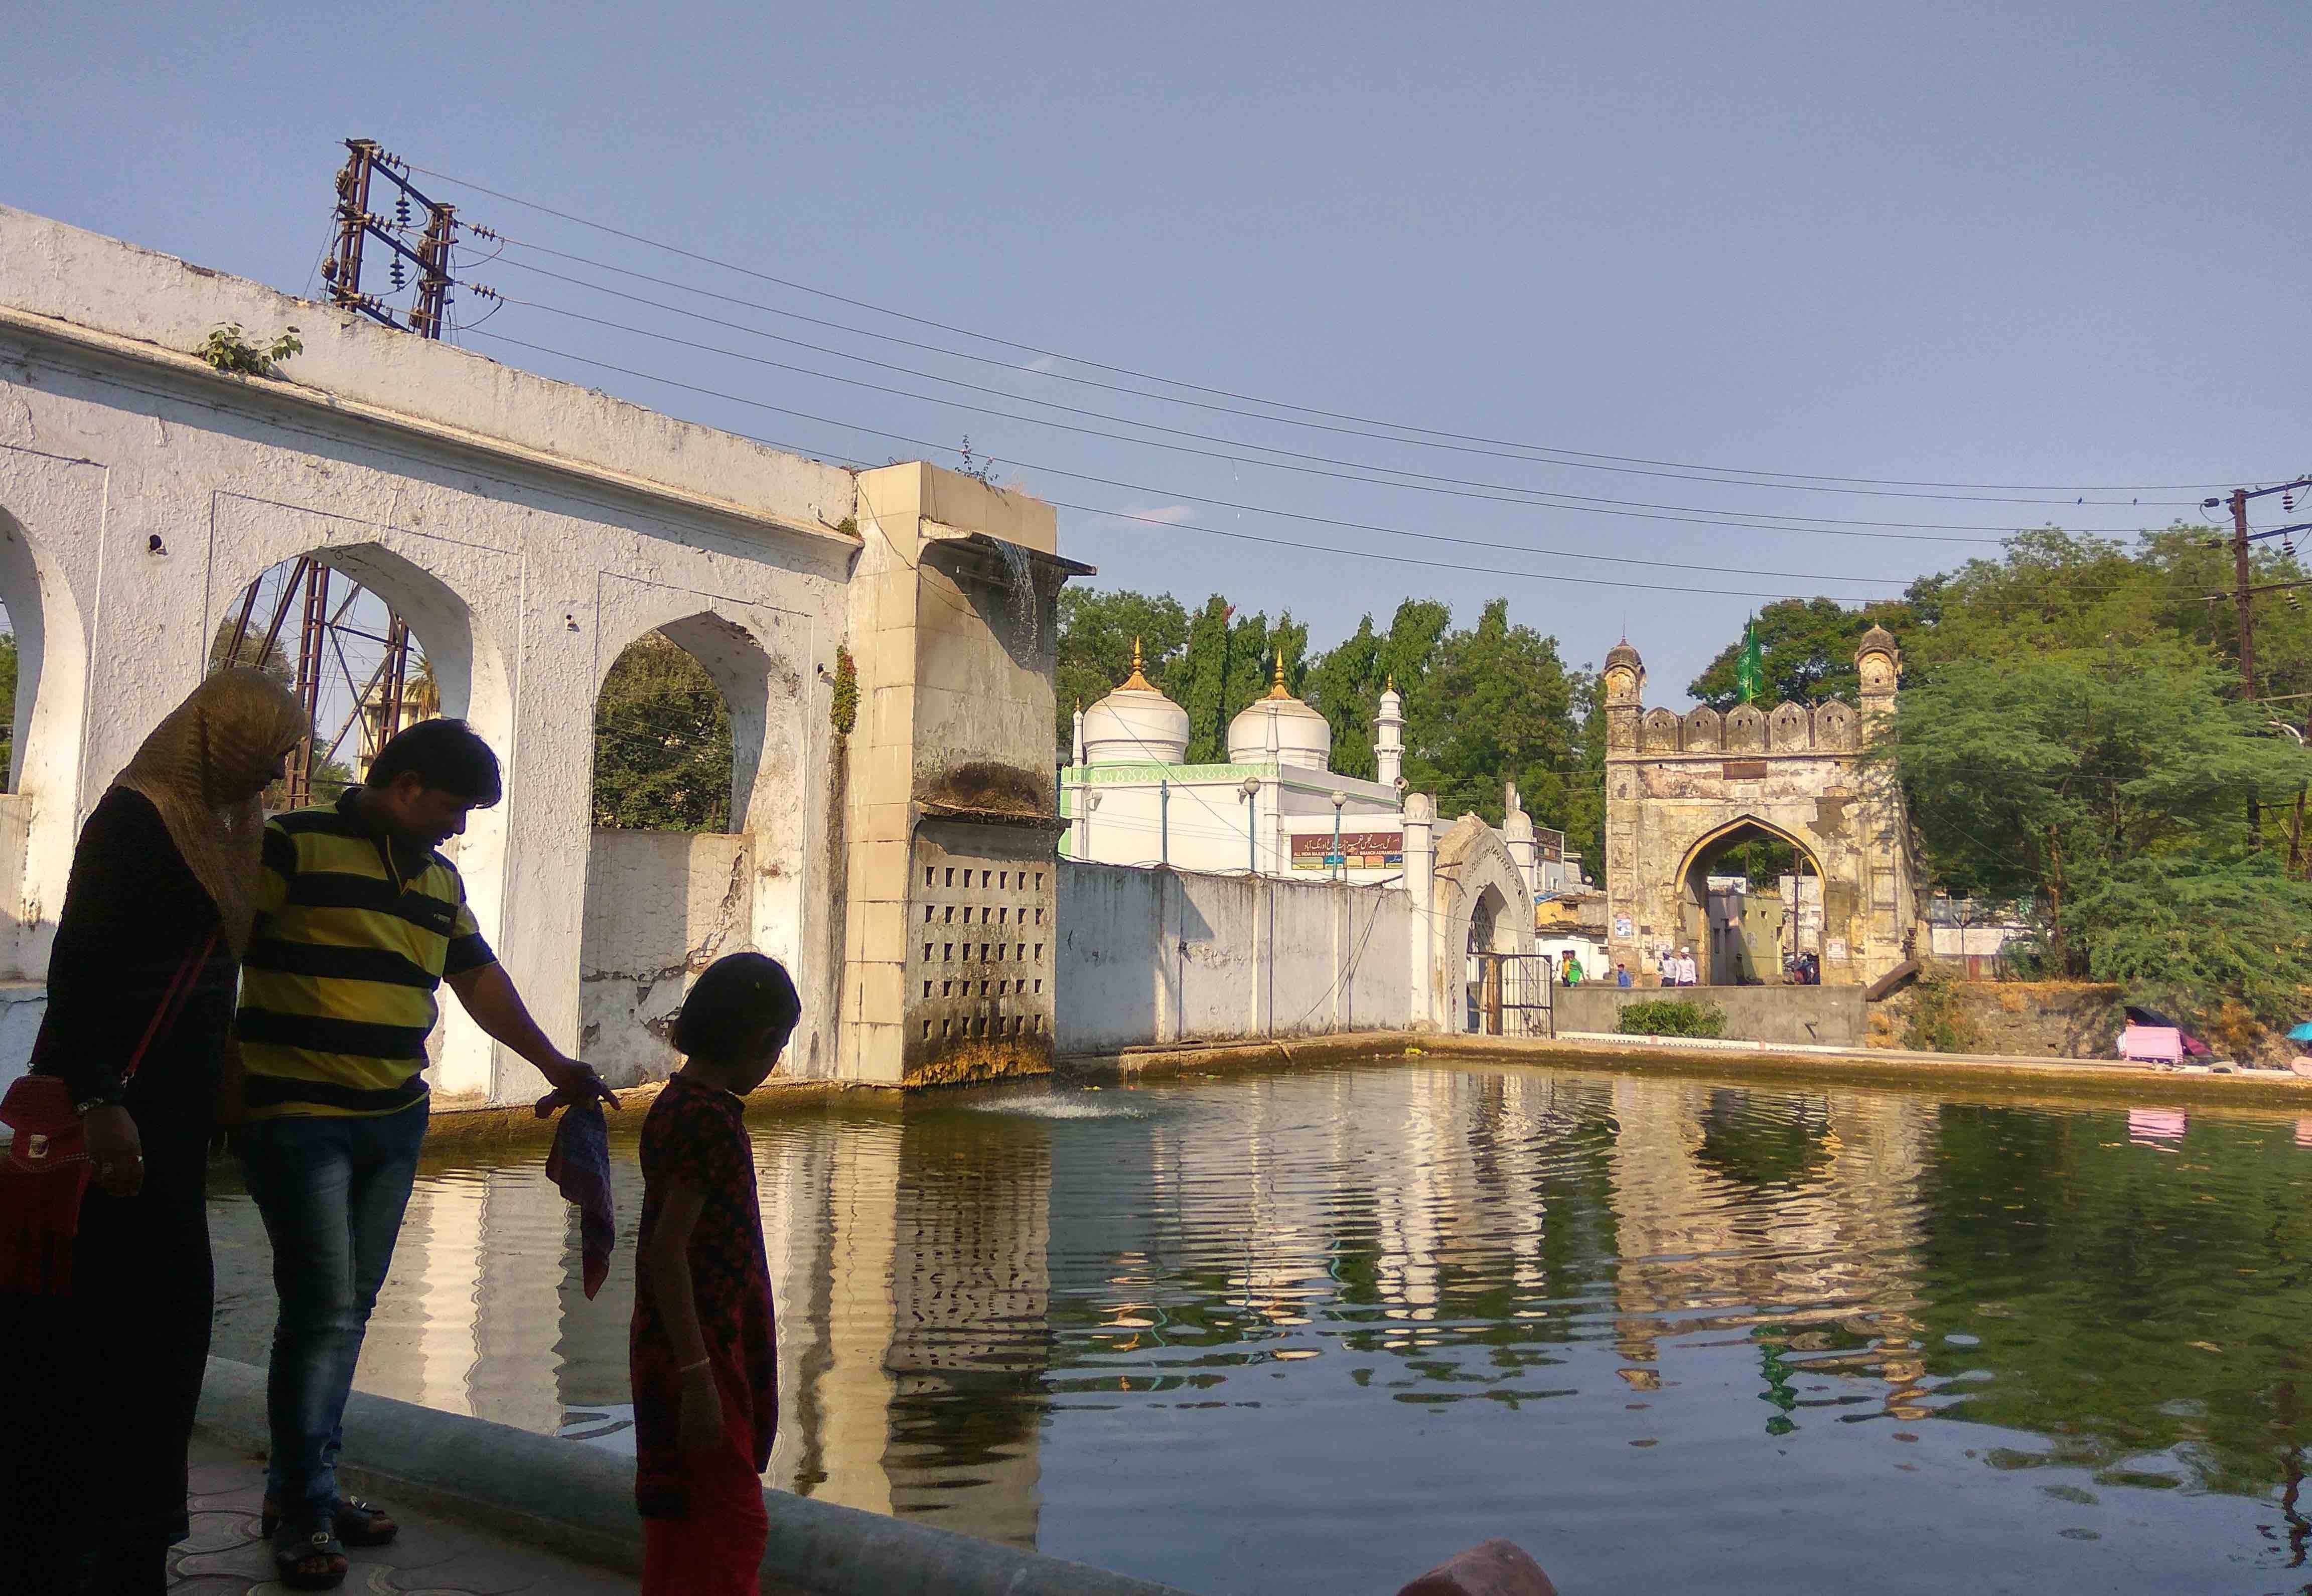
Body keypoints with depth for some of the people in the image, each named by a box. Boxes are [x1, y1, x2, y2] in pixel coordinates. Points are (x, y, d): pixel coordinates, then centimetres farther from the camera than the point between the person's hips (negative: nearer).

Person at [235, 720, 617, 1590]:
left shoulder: (438, 878, 15)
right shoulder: (294, 846, -6)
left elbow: (479, 976, 23)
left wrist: (553, 1063, 22)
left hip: (396, 1124, 7)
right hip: (299, 1118, -7)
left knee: (349, 1310, 10)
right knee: (325, 1307, -7)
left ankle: (300, 1489, 22)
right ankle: (304, 1505, 7)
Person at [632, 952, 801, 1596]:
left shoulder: (677, 1104, 10)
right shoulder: (711, 1117, -20)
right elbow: (666, 1249, -24)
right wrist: (697, 1374, -23)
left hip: (671, 1352, 10)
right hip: (697, 1354, -10)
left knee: (678, 1527, 17)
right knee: (732, 1526, -3)